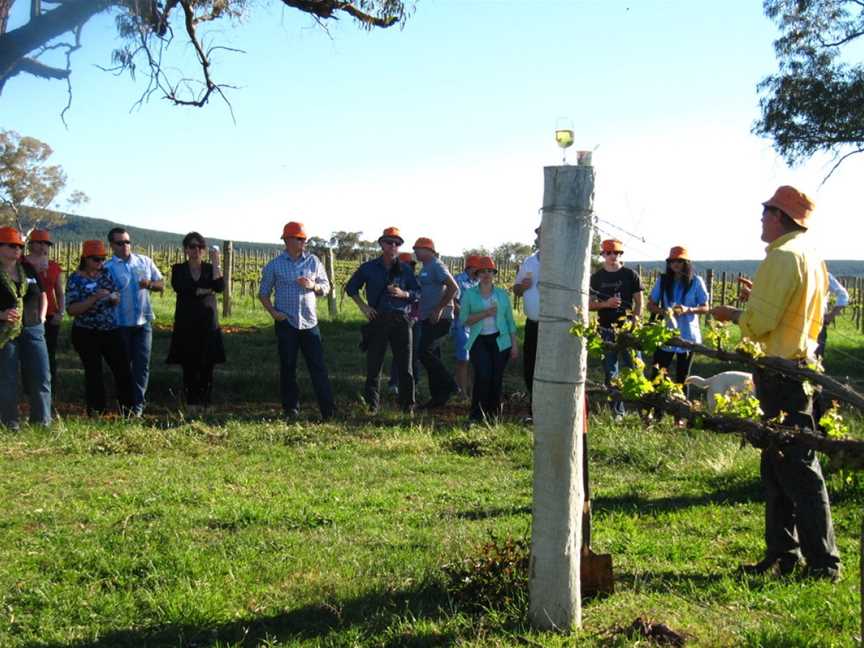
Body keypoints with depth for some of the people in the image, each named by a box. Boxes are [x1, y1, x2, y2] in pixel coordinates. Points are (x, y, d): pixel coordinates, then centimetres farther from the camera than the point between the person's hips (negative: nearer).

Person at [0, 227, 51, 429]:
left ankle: (42, 421, 12)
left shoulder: (28, 270, 10)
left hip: (32, 330, 5)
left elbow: (42, 295, 21)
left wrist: (41, 317, 9)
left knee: (41, 378, 3)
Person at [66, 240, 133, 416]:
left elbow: (117, 300, 13)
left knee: (123, 369, 4)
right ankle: (96, 413, 12)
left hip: (111, 331, 5)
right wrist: (94, 298, -25)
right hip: (86, 334, -4)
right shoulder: (75, 279, -8)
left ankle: (127, 409, 13)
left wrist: (113, 297, -11)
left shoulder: (106, 274, 6)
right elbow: (71, 309, -16)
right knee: (94, 373, 2)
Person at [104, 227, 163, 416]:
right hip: (120, 324, -2)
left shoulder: (145, 262, 8)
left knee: (142, 364, 0)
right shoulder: (107, 268, -3)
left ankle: (138, 404, 6)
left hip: (143, 322, 2)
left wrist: (150, 284, -9)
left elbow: (161, 284, 10)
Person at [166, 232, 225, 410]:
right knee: (189, 367, -2)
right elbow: (179, 288, -13)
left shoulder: (210, 268, 9)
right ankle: (191, 405, 4)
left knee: (207, 367, -1)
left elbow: (220, 287, -10)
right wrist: (203, 290, -10)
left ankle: (205, 405, 5)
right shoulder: (178, 269, 7)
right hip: (186, 325, -1)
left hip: (208, 324, 1)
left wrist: (216, 263, -13)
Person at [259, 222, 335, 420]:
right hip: (286, 322, -1)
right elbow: (264, 293, 8)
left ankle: (328, 409, -6)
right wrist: (273, 312, -7)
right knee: (288, 366, 4)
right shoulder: (275, 265, 2)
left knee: (318, 366, -4)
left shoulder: (313, 261, 7)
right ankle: (291, 408, 14)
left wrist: (313, 285, -10)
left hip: (309, 322, 1)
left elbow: (326, 287, 12)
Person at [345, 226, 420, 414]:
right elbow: (351, 287, 15)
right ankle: (371, 404, 10)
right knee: (373, 364, 0)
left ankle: (407, 404, 10)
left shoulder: (405, 270, 9)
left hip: (401, 321, 1)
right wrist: (362, 306, 3)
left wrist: (403, 294, -10)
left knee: (405, 366, 2)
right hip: (377, 320, 0)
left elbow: (418, 293, 10)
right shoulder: (369, 268, 7)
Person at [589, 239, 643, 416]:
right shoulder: (597, 277, 7)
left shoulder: (631, 275, 2)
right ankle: (617, 411, 11)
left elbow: (639, 303, 3)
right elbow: (589, 304, 7)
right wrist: (606, 304, -12)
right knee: (610, 373, 5)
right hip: (606, 330, 2)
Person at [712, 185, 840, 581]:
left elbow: (759, 322, -19)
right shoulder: (811, 258, 15)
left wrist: (731, 314, -1)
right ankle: (782, 553, 22)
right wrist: (759, 297, 17)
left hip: (781, 372, -10)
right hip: (800, 365, 10)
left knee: (797, 468, -5)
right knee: (777, 466, 15)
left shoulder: (783, 256, -16)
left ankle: (823, 562, 1)